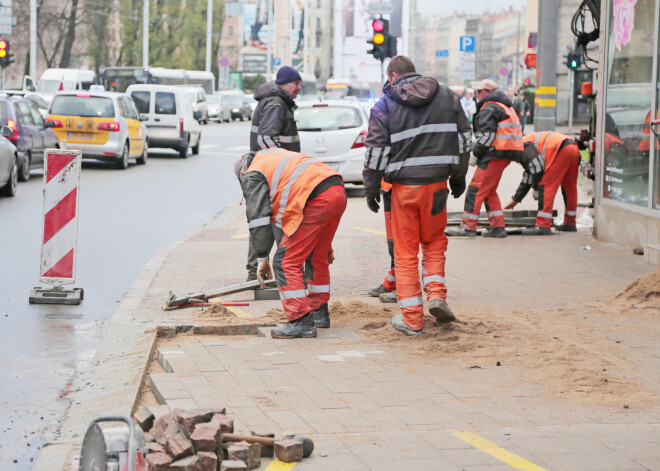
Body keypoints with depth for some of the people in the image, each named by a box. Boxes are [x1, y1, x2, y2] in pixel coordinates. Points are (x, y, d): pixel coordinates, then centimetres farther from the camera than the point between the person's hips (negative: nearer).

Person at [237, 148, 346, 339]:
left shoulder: (253, 176, 12)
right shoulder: (278, 157, 37)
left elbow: (258, 219, 1)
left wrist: (262, 258, 6)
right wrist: (325, 242, 39)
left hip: (318, 200, -9)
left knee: (286, 261, -2)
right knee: (316, 255, 26)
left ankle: (302, 321, -4)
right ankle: (320, 313, 36)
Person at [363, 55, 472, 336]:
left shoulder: (385, 106, -3)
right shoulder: (447, 97, 7)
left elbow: (376, 152, -5)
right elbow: (463, 138, 12)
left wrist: (371, 190, 6)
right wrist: (458, 176, 23)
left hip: (404, 186, -2)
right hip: (437, 182, 2)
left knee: (405, 251, 6)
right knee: (434, 241, 22)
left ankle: (412, 319, 6)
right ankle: (436, 294, 3)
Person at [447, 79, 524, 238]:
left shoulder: (489, 108, -8)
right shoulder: (506, 107, 23)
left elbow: (487, 134, -18)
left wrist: (476, 153, -8)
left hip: (496, 154, -10)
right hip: (506, 154, 10)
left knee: (476, 189, -8)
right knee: (489, 191, 16)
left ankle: (468, 226, -8)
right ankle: (498, 226, 12)